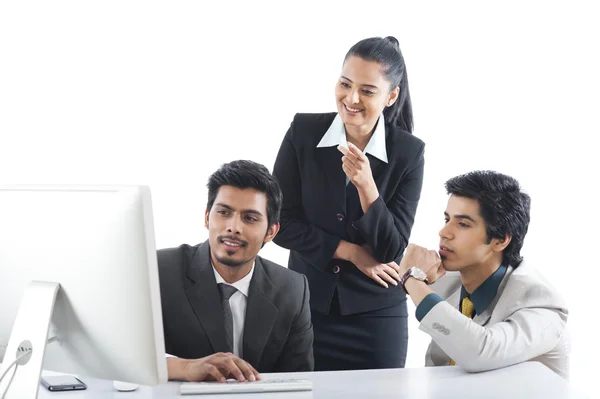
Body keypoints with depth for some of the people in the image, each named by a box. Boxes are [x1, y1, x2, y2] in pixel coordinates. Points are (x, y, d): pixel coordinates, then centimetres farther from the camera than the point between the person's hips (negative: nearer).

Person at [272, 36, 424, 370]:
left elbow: (391, 250, -11)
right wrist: (352, 252, -11)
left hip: (376, 315, 0)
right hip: (306, 306, 1)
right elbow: (280, 223, -6)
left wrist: (366, 186, -25)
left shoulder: (409, 153, -9)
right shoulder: (303, 131, -7)